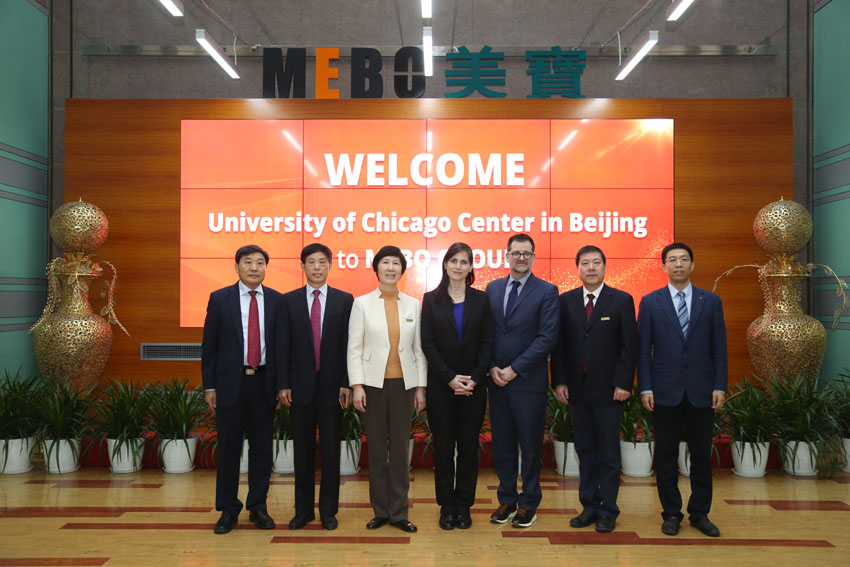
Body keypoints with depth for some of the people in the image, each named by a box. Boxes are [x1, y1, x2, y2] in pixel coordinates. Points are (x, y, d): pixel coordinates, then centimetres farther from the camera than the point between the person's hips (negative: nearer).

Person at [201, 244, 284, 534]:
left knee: (262, 447, 8)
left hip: (264, 383, 1)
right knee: (229, 448, 5)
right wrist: (209, 386, -2)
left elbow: (282, 344, 5)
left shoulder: (277, 301, 5)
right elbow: (209, 345, 3)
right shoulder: (220, 299, 2)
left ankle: (258, 508, 19)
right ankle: (228, 510, 16)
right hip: (230, 382, -1)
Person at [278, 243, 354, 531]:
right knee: (302, 450, 9)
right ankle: (303, 510, 20)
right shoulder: (289, 300, 5)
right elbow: (284, 345, 3)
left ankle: (328, 510, 17)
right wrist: (283, 384, -3)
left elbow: (348, 345, 0)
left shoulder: (344, 300, 3)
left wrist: (346, 383, -6)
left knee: (331, 450, 6)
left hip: (331, 385, -1)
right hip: (300, 385, 1)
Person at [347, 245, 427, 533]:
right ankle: (380, 511, 15)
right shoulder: (362, 304, 3)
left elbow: (419, 349, 8)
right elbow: (354, 348, -1)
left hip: (403, 384, 1)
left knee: (400, 449, 4)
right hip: (373, 384, -1)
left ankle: (399, 512, 13)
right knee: (377, 449, 4)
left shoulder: (413, 305, 8)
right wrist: (356, 386, -8)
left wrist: (421, 387, 3)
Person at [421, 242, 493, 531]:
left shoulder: (481, 300, 5)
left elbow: (487, 343, 2)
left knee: (469, 447, 5)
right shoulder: (432, 300, 3)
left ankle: (463, 506, 15)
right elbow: (428, 344, -2)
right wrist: (450, 378, -11)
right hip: (441, 386, -1)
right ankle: (446, 507, 14)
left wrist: (474, 379, -10)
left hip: (473, 386, 1)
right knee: (443, 447, 4)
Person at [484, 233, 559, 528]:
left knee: (530, 445, 5)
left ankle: (528, 503, 18)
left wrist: (514, 369, -13)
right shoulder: (493, 288, 10)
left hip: (528, 382, -4)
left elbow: (547, 337, -11)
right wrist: (492, 368, -4)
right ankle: (506, 500, 23)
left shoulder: (546, 291, -4)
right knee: (502, 444, 10)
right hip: (497, 380, 4)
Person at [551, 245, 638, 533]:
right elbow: (558, 345, 5)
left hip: (608, 390, -2)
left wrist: (623, 383, -10)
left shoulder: (622, 301, -1)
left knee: (608, 453, 4)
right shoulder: (565, 301, 6)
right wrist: (559, 381, -2)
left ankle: (608, 511, 13)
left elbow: (629, 346, -4)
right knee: (585, 451, 10)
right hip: (576, 389, 3)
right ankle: (589, 506, 19)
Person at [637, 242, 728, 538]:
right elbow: (643, 348, 2)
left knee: (701, 454, 7)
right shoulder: (650, 302, 4)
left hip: (701, 390, 1)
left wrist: (720, 386, -2)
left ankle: (700, 514, 20)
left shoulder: (711, 301, 7)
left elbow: (719, 347, 5)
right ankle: (671, 513, 17)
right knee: (666, 454, 5)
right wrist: (645, 387, -5)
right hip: (665, 390, -1)